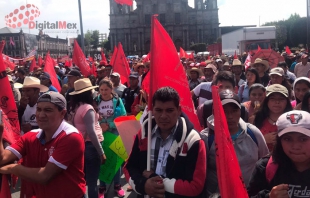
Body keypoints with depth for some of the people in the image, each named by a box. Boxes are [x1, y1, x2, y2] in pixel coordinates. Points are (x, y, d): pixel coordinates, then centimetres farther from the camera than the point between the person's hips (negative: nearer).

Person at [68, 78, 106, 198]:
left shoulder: (74, 108, 7)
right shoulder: (87, 108, -17)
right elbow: (91, 133, -22)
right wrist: (101, 152, -18)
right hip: (90, 147, -8)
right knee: (92, 182, 1)